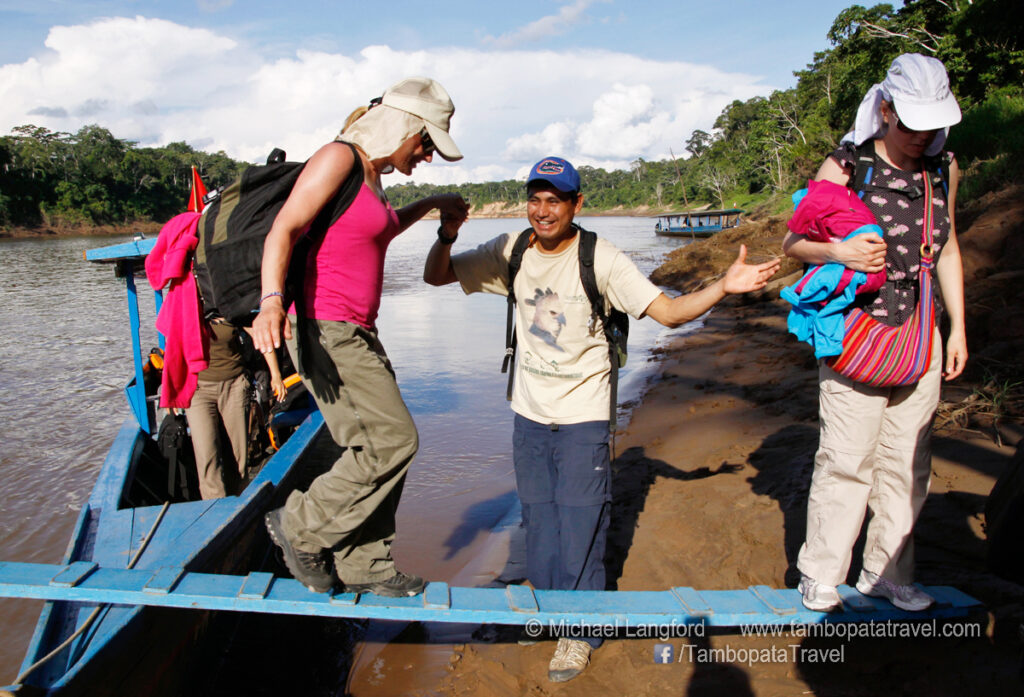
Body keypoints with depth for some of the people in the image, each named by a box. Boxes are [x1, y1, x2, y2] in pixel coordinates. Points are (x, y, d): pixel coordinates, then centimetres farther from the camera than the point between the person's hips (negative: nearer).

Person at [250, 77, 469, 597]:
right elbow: (284, 229, -21)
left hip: (357, 333, 10)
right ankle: (300, 527, 7)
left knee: (382, 447, 9)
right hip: (325, 331, -10)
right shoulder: (339, 157, -11)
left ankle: (363, 568, 22)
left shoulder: (372, 173, 17)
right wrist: (271, 300, -36)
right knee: (392, 441, -10)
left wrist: (433, 203, 38)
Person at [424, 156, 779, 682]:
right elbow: (436, 277, 0)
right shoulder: (511, 253, -4)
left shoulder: (599, 259, -14)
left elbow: (668, 311, -17)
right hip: (529, 413, 4)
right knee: (537, 516, 16)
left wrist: (722, 286, -34)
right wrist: (447, 237, -22)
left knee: (580, 521, 2)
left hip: (583, 416, -3)